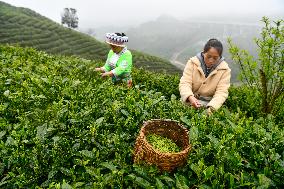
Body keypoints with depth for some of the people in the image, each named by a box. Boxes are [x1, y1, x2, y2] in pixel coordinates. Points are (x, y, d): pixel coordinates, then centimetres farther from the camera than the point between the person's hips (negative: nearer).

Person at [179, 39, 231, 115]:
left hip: (210, 103, 0)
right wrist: (190, 97, -34)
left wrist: (211, 108, -30)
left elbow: (221, 92, -12)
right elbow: (185, 83, -13)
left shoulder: (224, 69, -5)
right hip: (191, 101, 1)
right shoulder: (193, 62, -5)